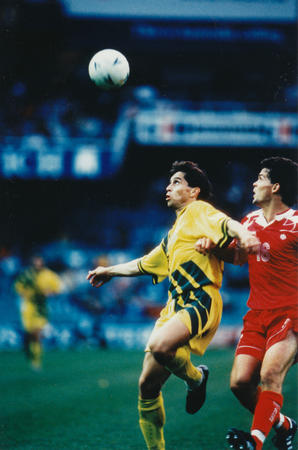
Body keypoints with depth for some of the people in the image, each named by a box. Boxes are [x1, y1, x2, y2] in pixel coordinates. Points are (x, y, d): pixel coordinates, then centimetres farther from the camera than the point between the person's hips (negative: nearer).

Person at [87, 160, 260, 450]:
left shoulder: (198, 211, 3)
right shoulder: (173, 234, 28)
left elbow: (225, 223, -20)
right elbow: (145, 264, 44)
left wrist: (243, 234, -41)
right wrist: (110, 271, 53)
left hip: (201, 302, -9)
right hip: (175, 306, 9)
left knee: (159, 345, -36)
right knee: (147, 384, 4)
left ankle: (196, 378, -5)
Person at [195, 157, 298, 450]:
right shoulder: (250, 221, 11)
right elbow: (236, 255, 27)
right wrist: (211, 246, 8)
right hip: (256, 314, 7)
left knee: (269, 375, -24)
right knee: (240, 382, -3)